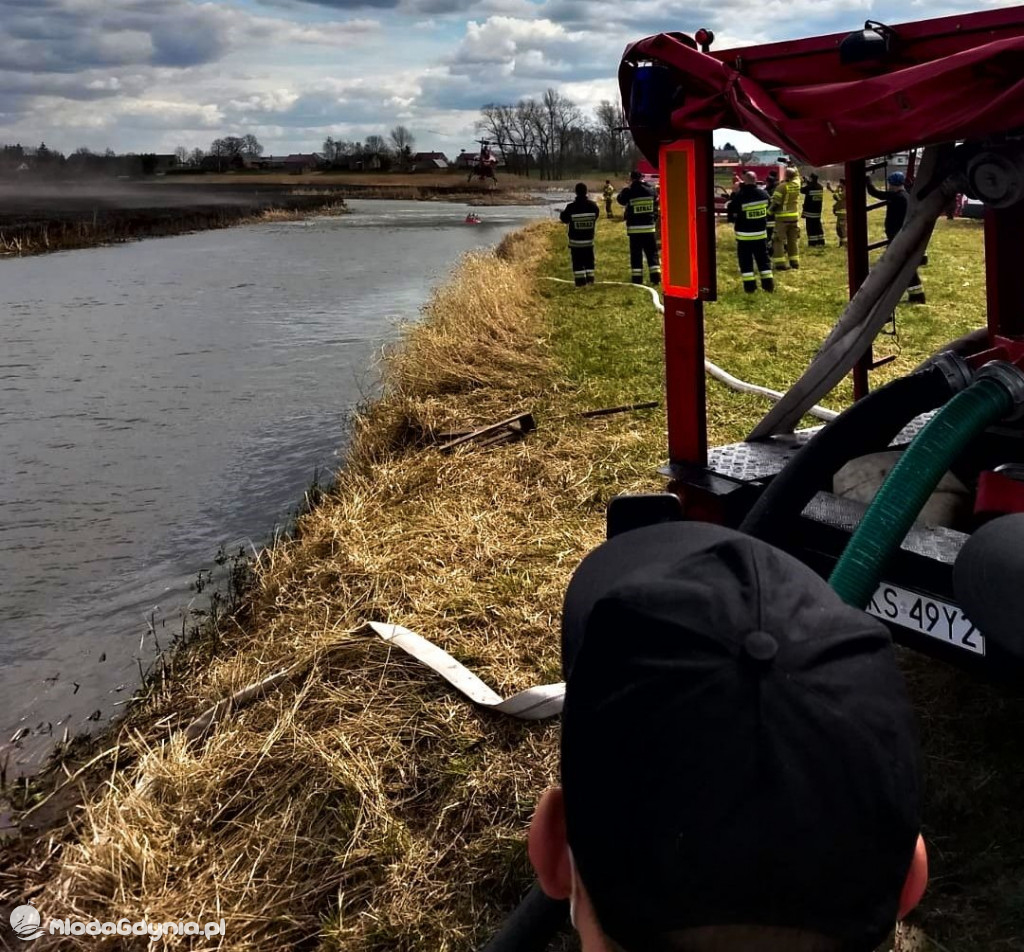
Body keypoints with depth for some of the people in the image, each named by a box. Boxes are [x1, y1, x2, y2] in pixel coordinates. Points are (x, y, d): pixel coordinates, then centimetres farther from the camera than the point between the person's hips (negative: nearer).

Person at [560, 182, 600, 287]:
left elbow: (564, 219, -3)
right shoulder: (592, 205, -9)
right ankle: (590, 279, 16)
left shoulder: (571, 207, -18)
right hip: (589, 239, 3)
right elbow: (596, 215, 10)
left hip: (575, 240, -3)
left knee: (577, 262, 4)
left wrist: (562, 212, 18)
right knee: (589, 260, 16)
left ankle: (580, 281, 1)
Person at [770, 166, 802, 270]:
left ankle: (781, 263, -7)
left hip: (782, 217, -6)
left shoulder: (781, 186, -15)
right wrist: (792, 166, 33)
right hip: (794, 216, 6)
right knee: (793, 240, 15)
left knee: (779, 240, -1)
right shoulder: (797, 184, 1)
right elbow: (797, 176, 25)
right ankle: (794, 261, 19)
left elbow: (775, 202, -15)